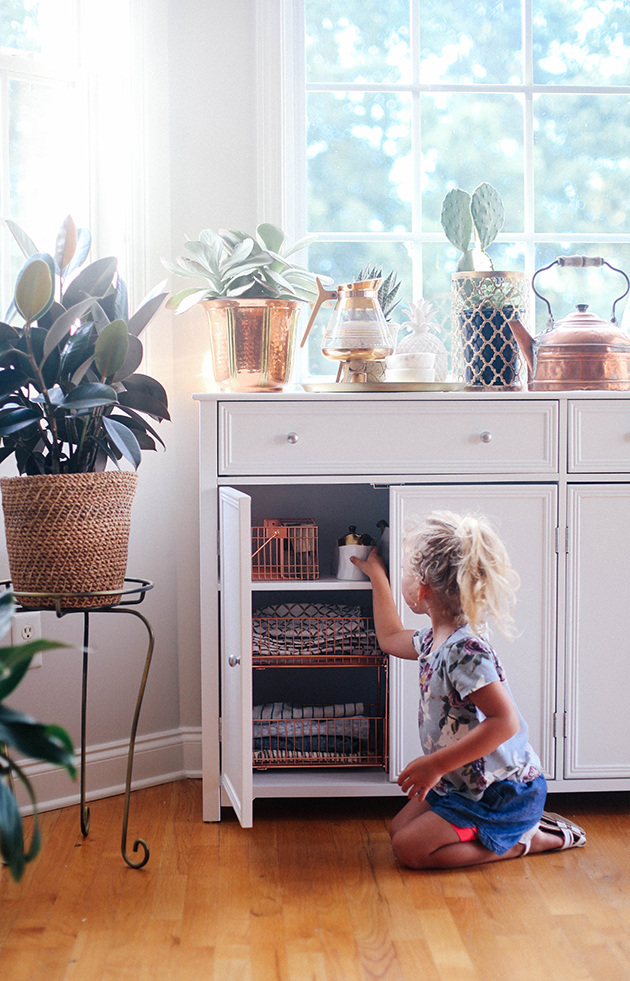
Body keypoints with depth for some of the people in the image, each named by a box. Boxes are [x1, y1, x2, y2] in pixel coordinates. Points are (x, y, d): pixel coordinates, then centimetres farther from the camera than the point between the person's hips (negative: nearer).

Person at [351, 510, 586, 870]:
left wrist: (436, 764, -31)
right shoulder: (435, 639, 4)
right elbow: (391, 638, 28)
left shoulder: (465, 649, -28)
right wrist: (377, 575, 30)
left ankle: (526, 840, 0)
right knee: (400, 827, 12)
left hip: (504, 793, -10)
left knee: (410, 848, -11)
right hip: (465, 782, 10)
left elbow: (505, 721, -34)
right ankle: (522, 824, 13)